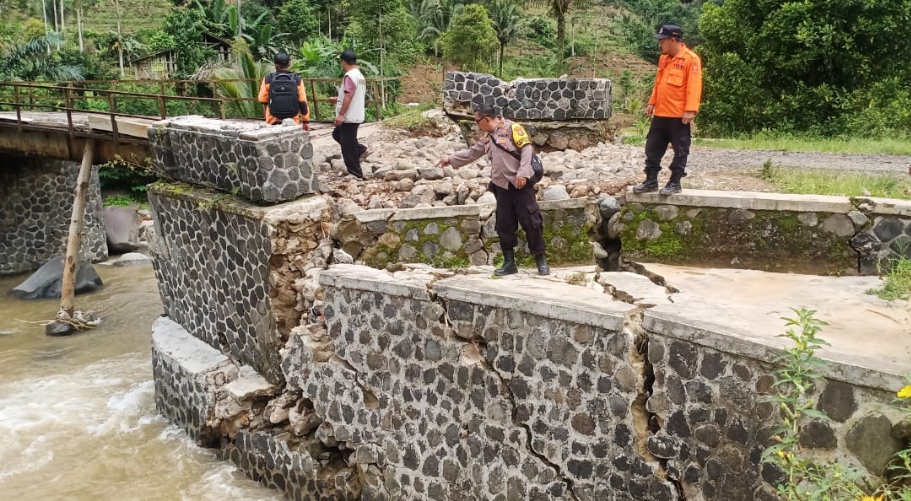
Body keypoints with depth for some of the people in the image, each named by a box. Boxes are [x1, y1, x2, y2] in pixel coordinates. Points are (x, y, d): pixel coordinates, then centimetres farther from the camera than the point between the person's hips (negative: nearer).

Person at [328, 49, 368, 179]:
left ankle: (355, 173, 3)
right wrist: (337, 99, 30)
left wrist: (341, 114, -23)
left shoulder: (349, 76, -17)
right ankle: (360, 149, 15)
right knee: (337, 134, 24)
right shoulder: (360, 75, 13)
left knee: (348, 145, -2)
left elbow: (349, 96, -25)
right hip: (355, 116, 10)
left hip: (349, 117, -10)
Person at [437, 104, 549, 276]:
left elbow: (527, 149, -14)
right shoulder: (487, 139, 16)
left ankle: (541, 260, 6)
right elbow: (471, 153, 28)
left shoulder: (512, 128, -6)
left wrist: (522, 173, -23)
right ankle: (509, 263, 15)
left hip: (521, 185, -7)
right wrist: (451, 159, 25)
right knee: (504, 226, 7)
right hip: (502, 187, 7)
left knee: (532, 222, -5)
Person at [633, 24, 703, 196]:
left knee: (680, 151, 3)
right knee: (653, 148, 9)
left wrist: (690, 109, -23)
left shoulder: (691, 58, -12)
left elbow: (693, 86, -17)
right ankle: (651, 181, 17)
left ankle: (675, 183, 10)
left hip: (679, 115, -8)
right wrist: (652, 103, 19)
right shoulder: (664, 58, 13)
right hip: (660, 113, 8)